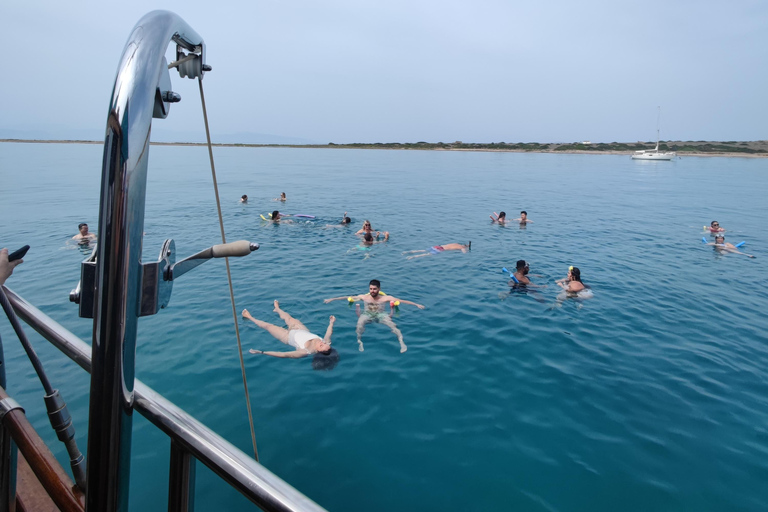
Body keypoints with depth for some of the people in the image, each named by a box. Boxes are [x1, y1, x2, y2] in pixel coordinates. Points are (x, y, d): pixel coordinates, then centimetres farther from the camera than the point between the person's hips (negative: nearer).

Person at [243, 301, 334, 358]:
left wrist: (262, 352, -44)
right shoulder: (326, 343, -31)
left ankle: (250, 318, 44)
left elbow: (284, 354, -44)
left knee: (267, 326, 13)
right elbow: (328, 334, -7)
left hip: (288, 336, -5)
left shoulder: (306, 352, -45)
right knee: (289, 317, 28)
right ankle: (277, 309, 65)